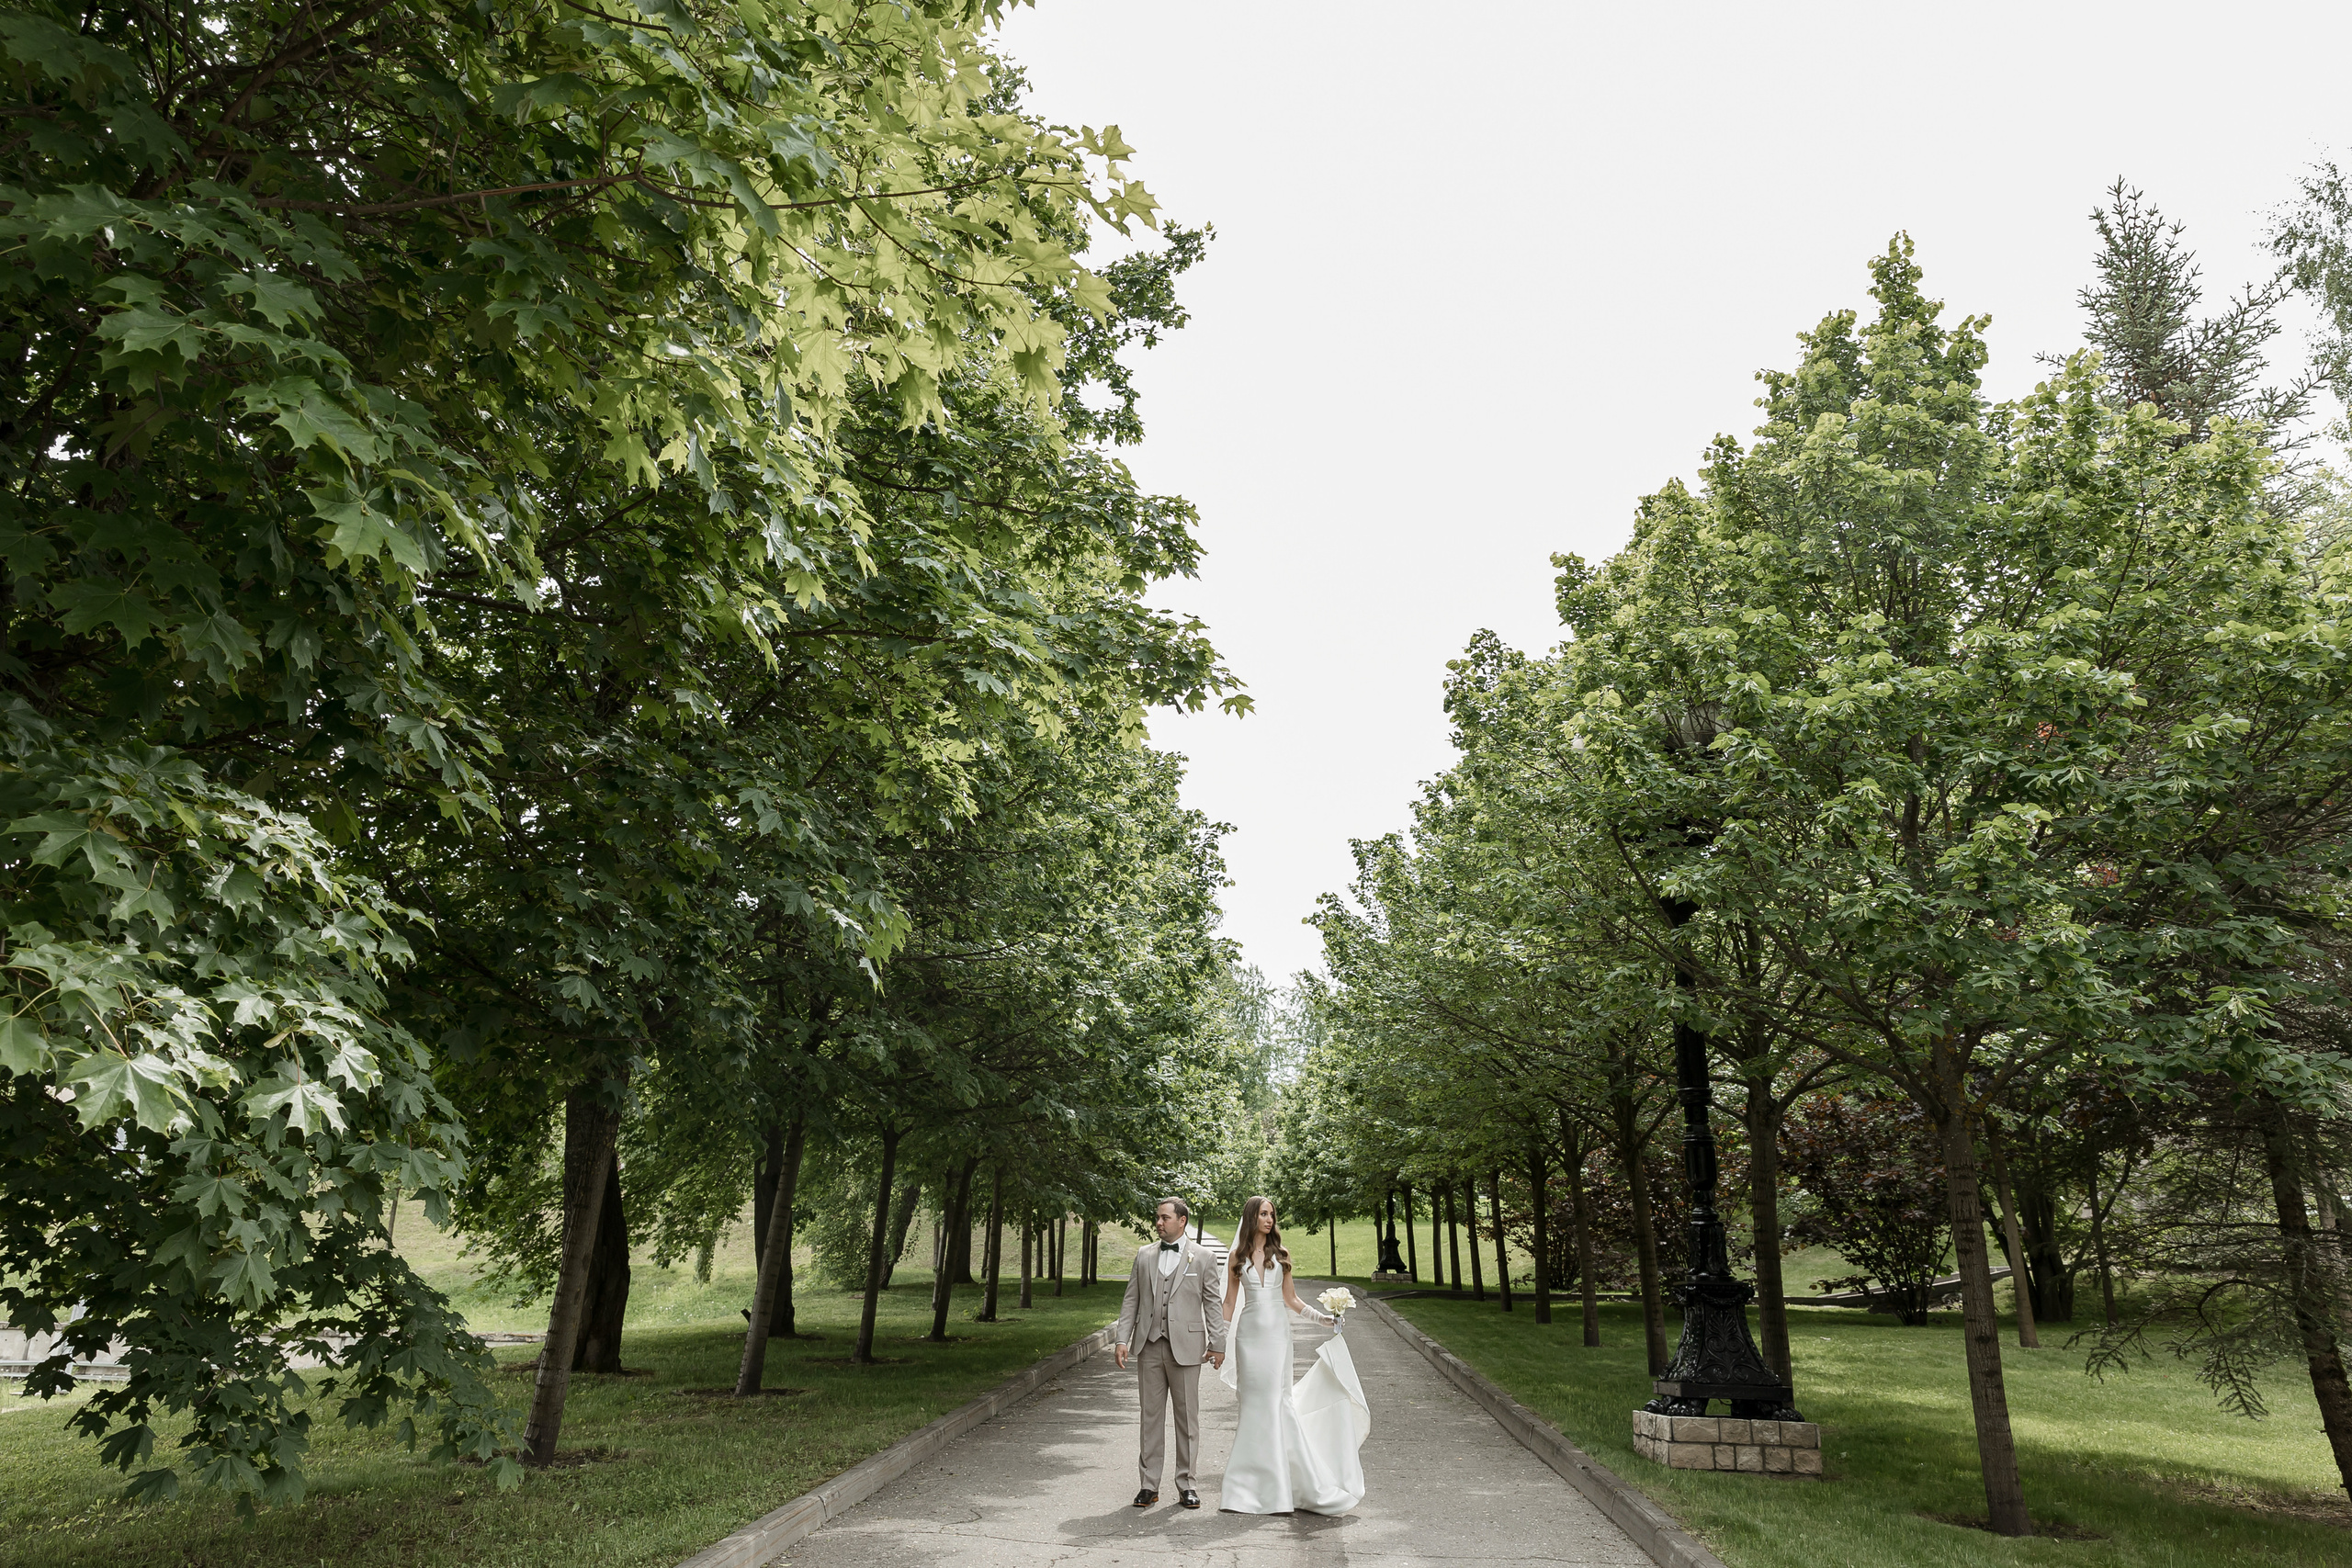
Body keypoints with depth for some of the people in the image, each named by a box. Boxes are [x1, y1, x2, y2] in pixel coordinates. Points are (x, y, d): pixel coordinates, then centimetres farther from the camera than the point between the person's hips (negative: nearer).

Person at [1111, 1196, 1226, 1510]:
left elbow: (1212, 1304, 2)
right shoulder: (1144, 1256, 10)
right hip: (1149, 1346, 3)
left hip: (1185, 1347, -2)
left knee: (1187, 1417, 4)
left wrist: (1217, 1343, -2)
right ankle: (1149, 1485, 16)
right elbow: (1131, 1300, 10)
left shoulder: (1203, 1257, 3)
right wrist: (1122, 1339, 1)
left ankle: (1187, 1484, 16)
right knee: (1151, 1416, 7)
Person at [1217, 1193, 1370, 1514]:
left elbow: (1290, 1298, 11)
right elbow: (1230, 1301, 8)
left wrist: (1319, 1316, -1)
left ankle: (1278, 1482, 4)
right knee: (1253, 1400, -1)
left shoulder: (1280, 1254, 7)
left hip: (1277, 1332, 1)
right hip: (1249, 1332, 0)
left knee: (1276, 1398, -4)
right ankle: (1251, 1482, 7)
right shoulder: (1237, 1257, 5)